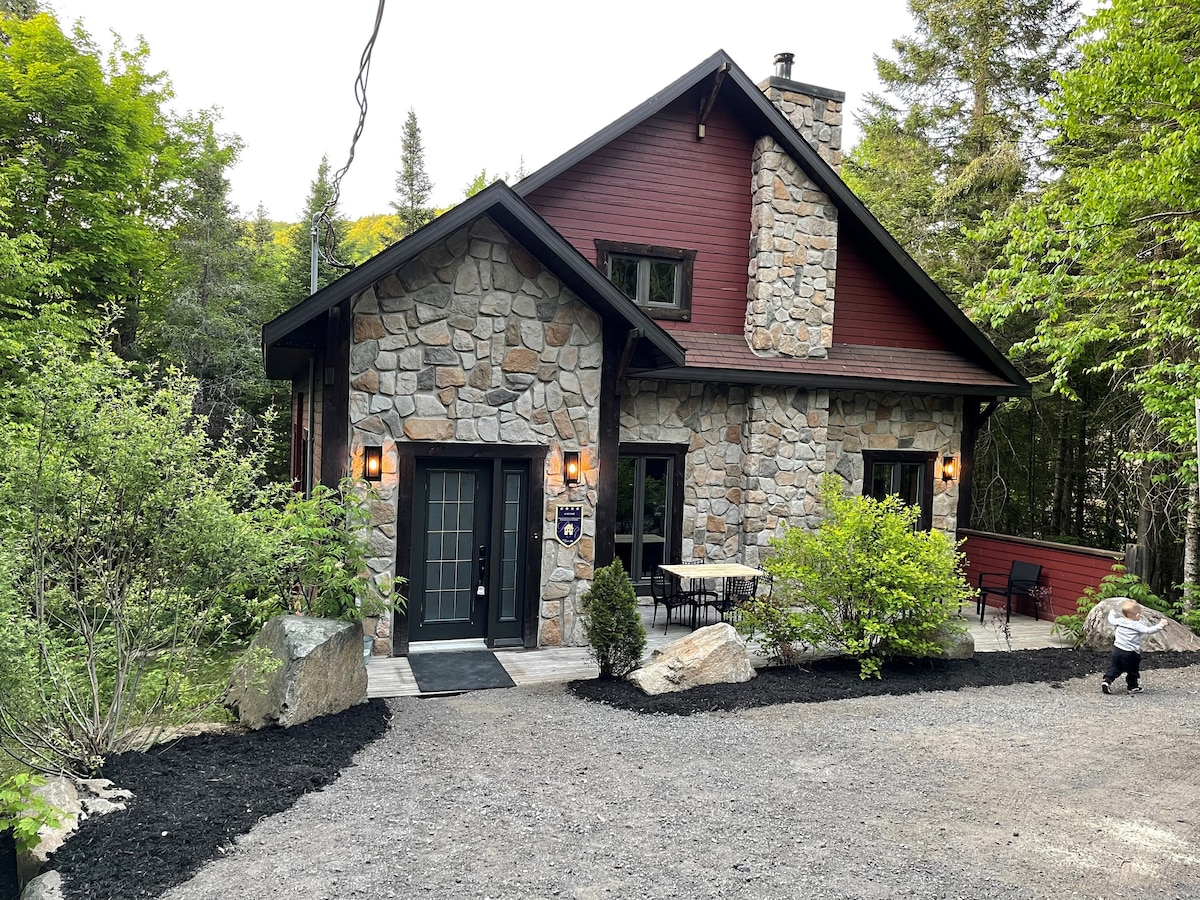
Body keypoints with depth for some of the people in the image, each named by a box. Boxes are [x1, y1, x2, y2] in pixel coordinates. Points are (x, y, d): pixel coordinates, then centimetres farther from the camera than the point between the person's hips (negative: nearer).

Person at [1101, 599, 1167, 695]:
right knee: (1132, 670, 14)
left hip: (1117, 650, 4)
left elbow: (1111, 620, 20)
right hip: (1130, 653, -4)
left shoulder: (1119, 621, 1)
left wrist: (1112, 613, 39)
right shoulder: (1137, 625, -14)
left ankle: (1107, 680, -7)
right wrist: (1161, 625, -15)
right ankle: (1132, 686, 25)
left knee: (1114, 667, 11)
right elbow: (1149, 630, -19)